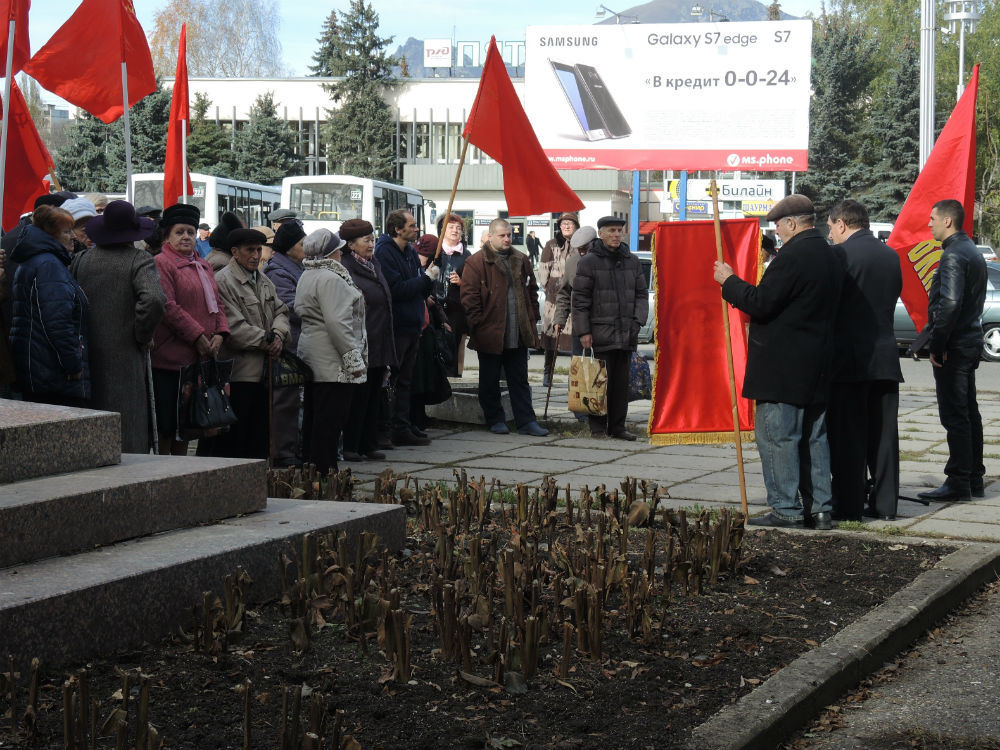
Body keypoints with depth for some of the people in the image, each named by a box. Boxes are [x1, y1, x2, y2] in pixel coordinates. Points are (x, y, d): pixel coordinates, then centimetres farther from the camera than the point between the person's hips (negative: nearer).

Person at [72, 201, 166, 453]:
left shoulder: (81, 260, 7)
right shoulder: (140, 260, -9)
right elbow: (154, 300, -23)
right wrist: (143, 335, -9)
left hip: (87, 354, 5)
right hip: (124, 355, -5)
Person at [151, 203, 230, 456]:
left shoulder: (203, 265, 18)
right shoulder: (161, 264, -8)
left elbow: (217, 302, 18)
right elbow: (168, 307, -16)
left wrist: (219, 333, -1)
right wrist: (198, 337, -17)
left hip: (201, 358, 8)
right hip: (171, 357, -8)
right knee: (166, 424, -3)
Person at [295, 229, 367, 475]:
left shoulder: (307, 276, 16)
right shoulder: (330, 279, -16)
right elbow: (336, 322, -22)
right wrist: (353, 358, -19)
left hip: (312, 357, 11)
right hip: (332, 362, -11)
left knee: (314, 416, 14)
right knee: (330, 418, -8)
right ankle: (324, 471, -7)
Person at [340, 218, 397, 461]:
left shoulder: (375, 265, 16)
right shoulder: (345, 269, -12)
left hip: (379, 345, 8)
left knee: (374, 396, 11)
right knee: (358, 396, -3)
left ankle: (369, 445, 18)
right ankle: (350, 447, 6)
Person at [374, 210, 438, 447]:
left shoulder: (410, 252, 14)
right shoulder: (385, 252, -13)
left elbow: (421, 291, 17)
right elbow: (397, 289, -22)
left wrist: (430, 277, -4)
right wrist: (427, 278, -15)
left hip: (412, 327, 9)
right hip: (396, 327, -9)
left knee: (405, 380, 14)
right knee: (392, 380, -3)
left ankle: (403, 425, 19)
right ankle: (399, 429, 0)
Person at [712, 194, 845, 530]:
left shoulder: (792, 256, -17)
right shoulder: (832, 256, 12)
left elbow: (760, 303, -19)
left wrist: (729, 281, -5)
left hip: (781, 366, -9)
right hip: (818, 367, 9)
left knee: (777, 436, -3)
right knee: (814, 437, 13)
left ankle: (786, 508, -2)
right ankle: (821, 508, 15)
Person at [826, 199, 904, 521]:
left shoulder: (840, 254, -10)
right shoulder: (891, 255, 10)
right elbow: (894, 297, 15)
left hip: (848, 358, -6)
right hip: (885, 358, 6)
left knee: (847, 436, -1)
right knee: (883, 433, 9)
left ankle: (849, 505, -1)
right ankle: (884, 503, 12)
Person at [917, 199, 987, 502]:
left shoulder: (953, 255, -16)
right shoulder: (973, 252, 16)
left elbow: (950, 303, -26)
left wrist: (937, 345, -19)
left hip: (953, 347, -10)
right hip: (971, 342, 10)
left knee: (954, 415, -7)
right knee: (969, 413, 14)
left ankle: (958, 483, -5)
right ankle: (974, 479, 20)